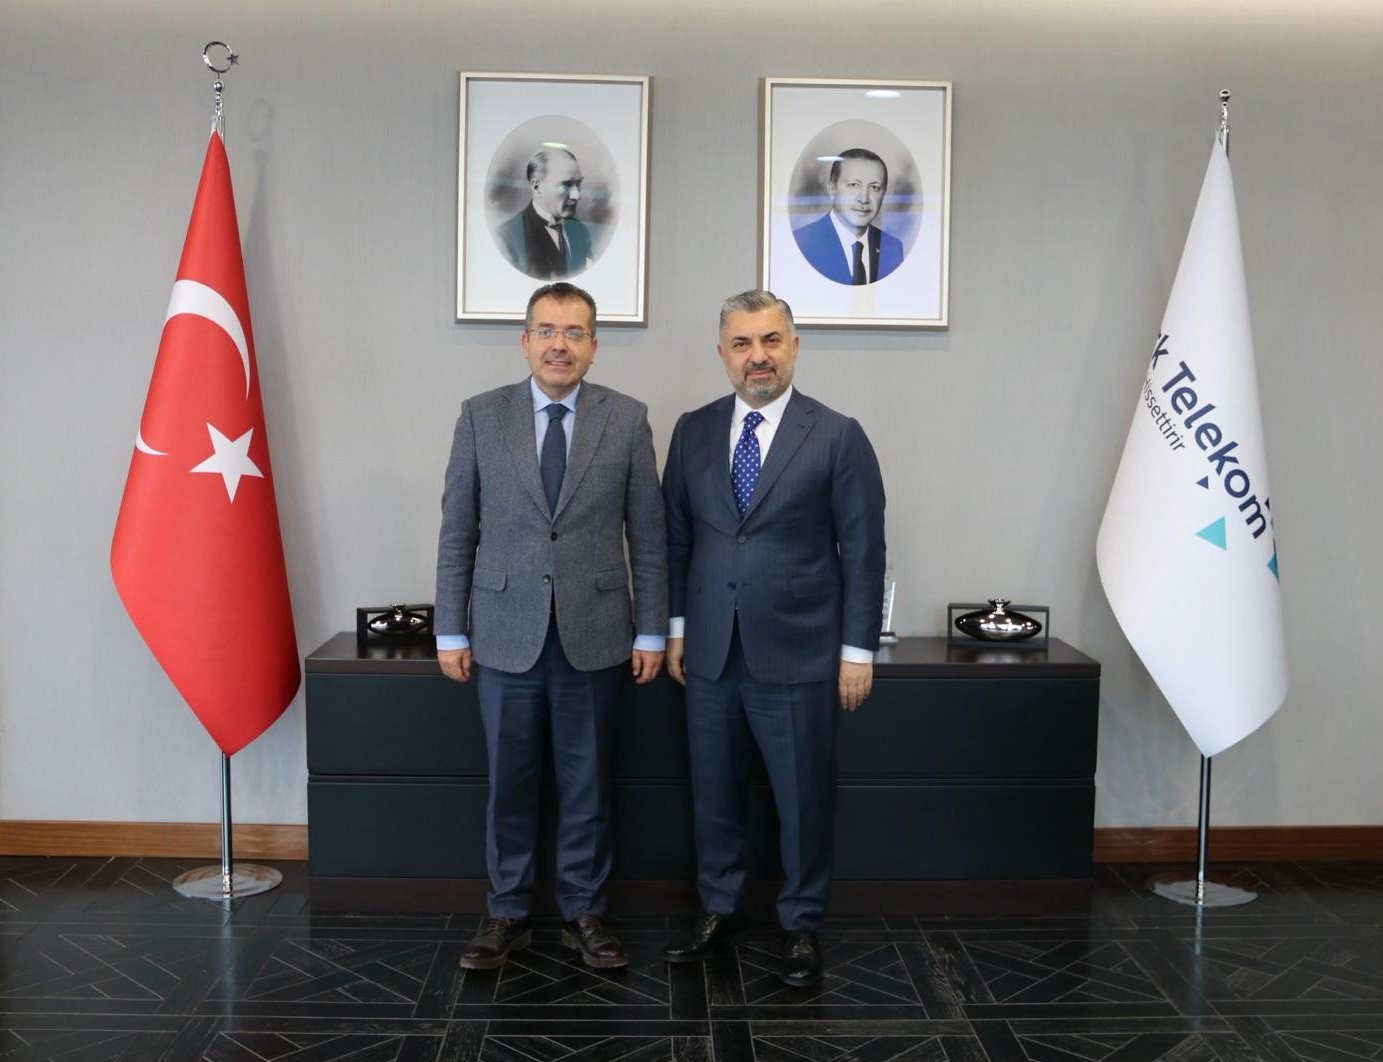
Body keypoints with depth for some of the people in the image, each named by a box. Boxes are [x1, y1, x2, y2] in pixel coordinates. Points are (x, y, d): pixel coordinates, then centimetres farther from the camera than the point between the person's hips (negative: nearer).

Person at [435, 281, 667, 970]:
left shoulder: (628, 419, 0)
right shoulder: (482, 416, 1)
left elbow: (648, 536, 2)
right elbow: (457, 532, 3)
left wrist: (651, 632, 1)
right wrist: (451, 631, 1)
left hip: (593, 633, 0)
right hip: (506, 633, 0)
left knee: (587, 782, 10)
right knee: (509, 782, 10)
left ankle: (583, 912, 25)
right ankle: (507, 913, 25)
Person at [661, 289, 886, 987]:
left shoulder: (837, 437, -5)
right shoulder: (693, 432, 6)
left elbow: (863, 550, -4)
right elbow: (676, 535, 11)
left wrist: (858, 649, -5)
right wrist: (677, 626, 9)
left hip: (797, 655, -3)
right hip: (711, 652, 3)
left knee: (804, 797, 7)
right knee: (714, 791, 14)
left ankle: (801, 924, 25)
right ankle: (719, 910, 32)